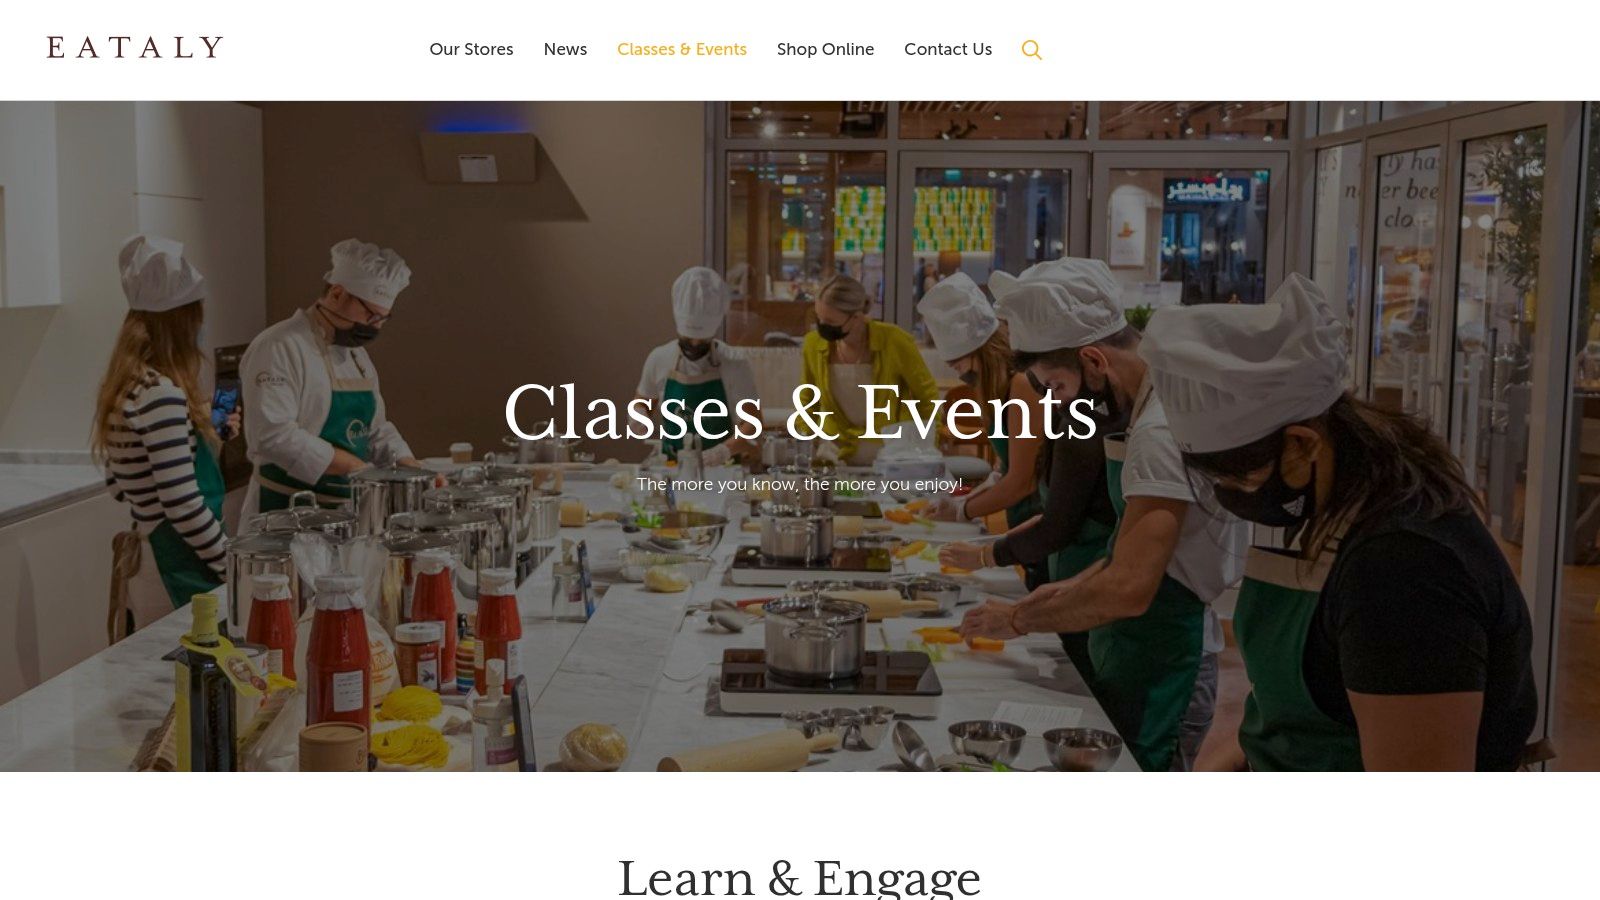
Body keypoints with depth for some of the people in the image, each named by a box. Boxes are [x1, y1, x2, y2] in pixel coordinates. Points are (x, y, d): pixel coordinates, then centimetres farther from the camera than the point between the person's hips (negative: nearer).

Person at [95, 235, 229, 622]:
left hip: (147, 557, 9)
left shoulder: (122, 386, 8)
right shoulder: (161, 393, -20)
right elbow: (182, 505, -23)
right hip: (182, 566, -9)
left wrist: (203, 431, 19)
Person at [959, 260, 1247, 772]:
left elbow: (1129, 589, -28)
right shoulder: (1156, 407, 9)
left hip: (1159, 674, -9)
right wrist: (1075, 588, 10)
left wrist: (1020, 620, -15)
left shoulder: (1162, 430, -23)